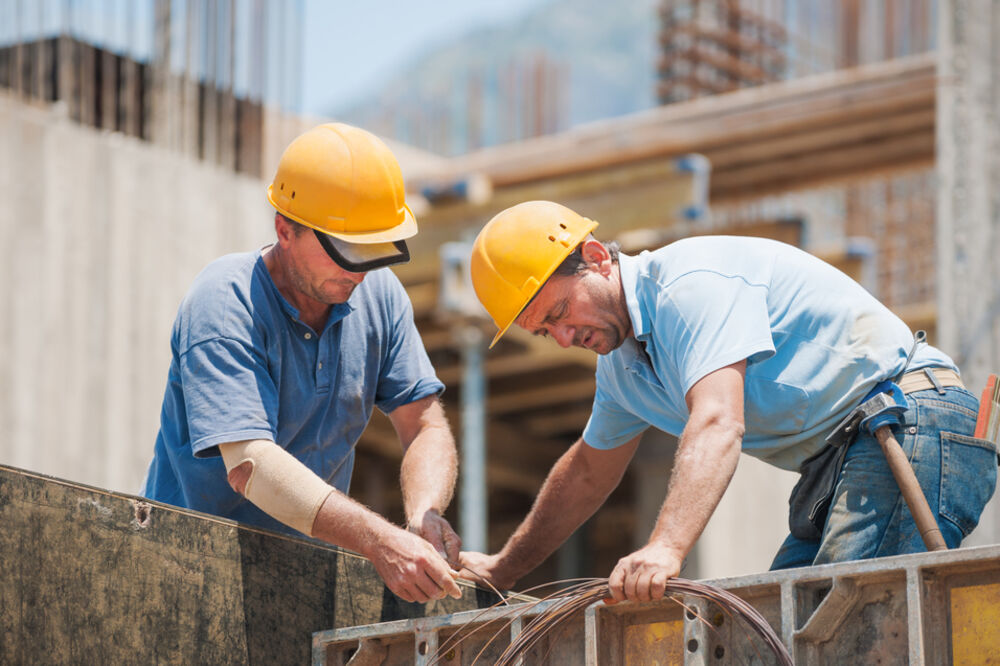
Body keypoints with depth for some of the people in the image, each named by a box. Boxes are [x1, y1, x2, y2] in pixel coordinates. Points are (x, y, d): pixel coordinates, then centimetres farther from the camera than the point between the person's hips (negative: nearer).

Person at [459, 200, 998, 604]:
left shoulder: (692, 282, -16)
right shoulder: (621, 362, 16)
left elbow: (718, 425, -30)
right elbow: (588, 472, 33)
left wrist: (665, 548, -43)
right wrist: (503, 569, 36)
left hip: (911, 427, -10)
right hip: (833, 465, 10)